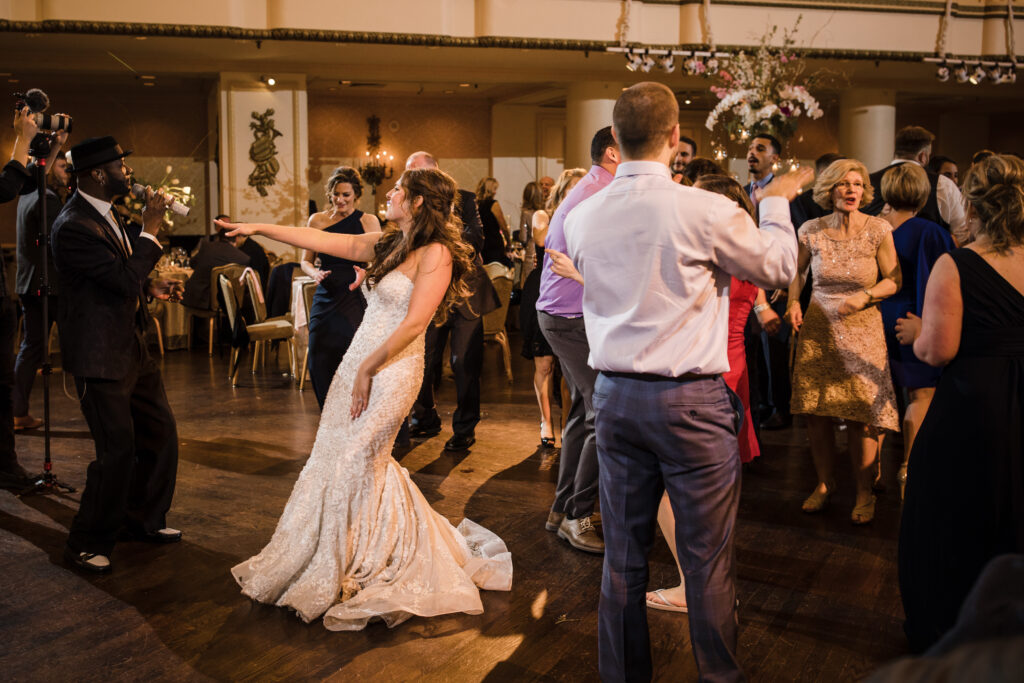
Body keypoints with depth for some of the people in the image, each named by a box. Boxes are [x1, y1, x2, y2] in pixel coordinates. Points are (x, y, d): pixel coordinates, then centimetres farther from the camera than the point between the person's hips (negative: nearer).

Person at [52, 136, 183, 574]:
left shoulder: (105, 213, 10)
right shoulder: (73, 227, -21)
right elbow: (125, 280, -26)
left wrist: (151, 287, 7)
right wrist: (150, 230, -20)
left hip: (131, 348, 10)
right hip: (100, 356, -10)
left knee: (161, 433, 15)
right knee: (118, 450, -6)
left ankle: (145, 520, 34)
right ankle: (86, 545, 13)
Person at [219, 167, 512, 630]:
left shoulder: (436, 253, -11)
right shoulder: (387, 245, 13)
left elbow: (415, 322, -17)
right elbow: (320, 240, 16)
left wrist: (368, 369, -15)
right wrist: (259, 228, 16)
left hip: (392, 370, -8)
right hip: (357, 364, 8)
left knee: (354, 466, -2)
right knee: (336, 460, 9)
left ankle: (344, 581, 15)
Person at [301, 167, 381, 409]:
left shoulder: (368, 221, 2)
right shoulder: (317, 220, 10)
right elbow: (305, 260, 16)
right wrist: (315, 273, -5)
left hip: (354, 300, -3)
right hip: (324, 298, 3)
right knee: (319, 364, 1)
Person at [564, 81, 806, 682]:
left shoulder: (584, 217, 0)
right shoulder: (706, 211, -14)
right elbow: (779, 267, 2)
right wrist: (777, 201, 19)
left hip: (614, 397, 5)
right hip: (691, 401, -5)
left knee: (623, 555, 15)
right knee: (708, 558, 8)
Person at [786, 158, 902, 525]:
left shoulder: (878, 230, -5)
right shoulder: (811, 231, -2)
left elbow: (894, 281, -1)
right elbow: (796, 270, 13)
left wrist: (865, 295, -17)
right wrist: (793, 302, -3)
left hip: (862, 329, -2)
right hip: (818, 327, 2)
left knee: (861, 418, -2)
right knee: (816, 415, 5)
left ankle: (864, 492, 17)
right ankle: (825, 483, 26)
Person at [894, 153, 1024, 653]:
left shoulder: (954, 267, -17)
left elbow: (938, 351, -20)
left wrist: (917, 330, 0)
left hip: (969, 410, -4)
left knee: (952, 522, 13)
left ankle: (944, 634, 28)